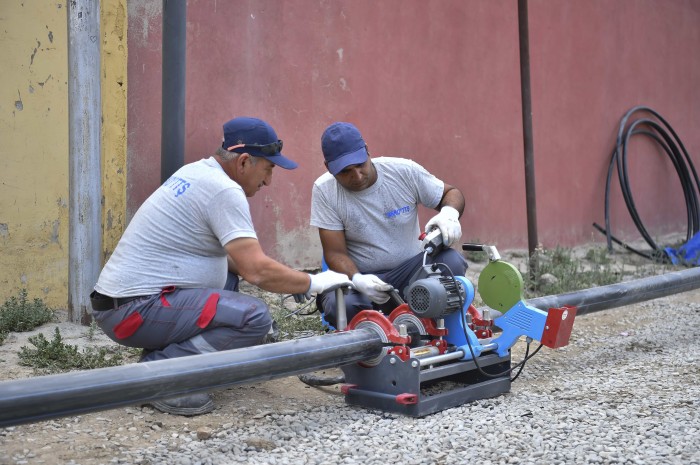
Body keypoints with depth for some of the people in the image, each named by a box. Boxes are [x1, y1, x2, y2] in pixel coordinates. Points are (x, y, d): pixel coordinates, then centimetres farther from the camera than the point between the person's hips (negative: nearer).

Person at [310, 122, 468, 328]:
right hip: (363, 278, -1)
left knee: (452, 262, -29)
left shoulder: (404, 171, -8)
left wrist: (449, 214, -21)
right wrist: (357, 280, -32)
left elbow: (452, 193, 4)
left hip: (412, 269, 1)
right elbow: (335, 253, -10)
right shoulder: (324, 191, -9)